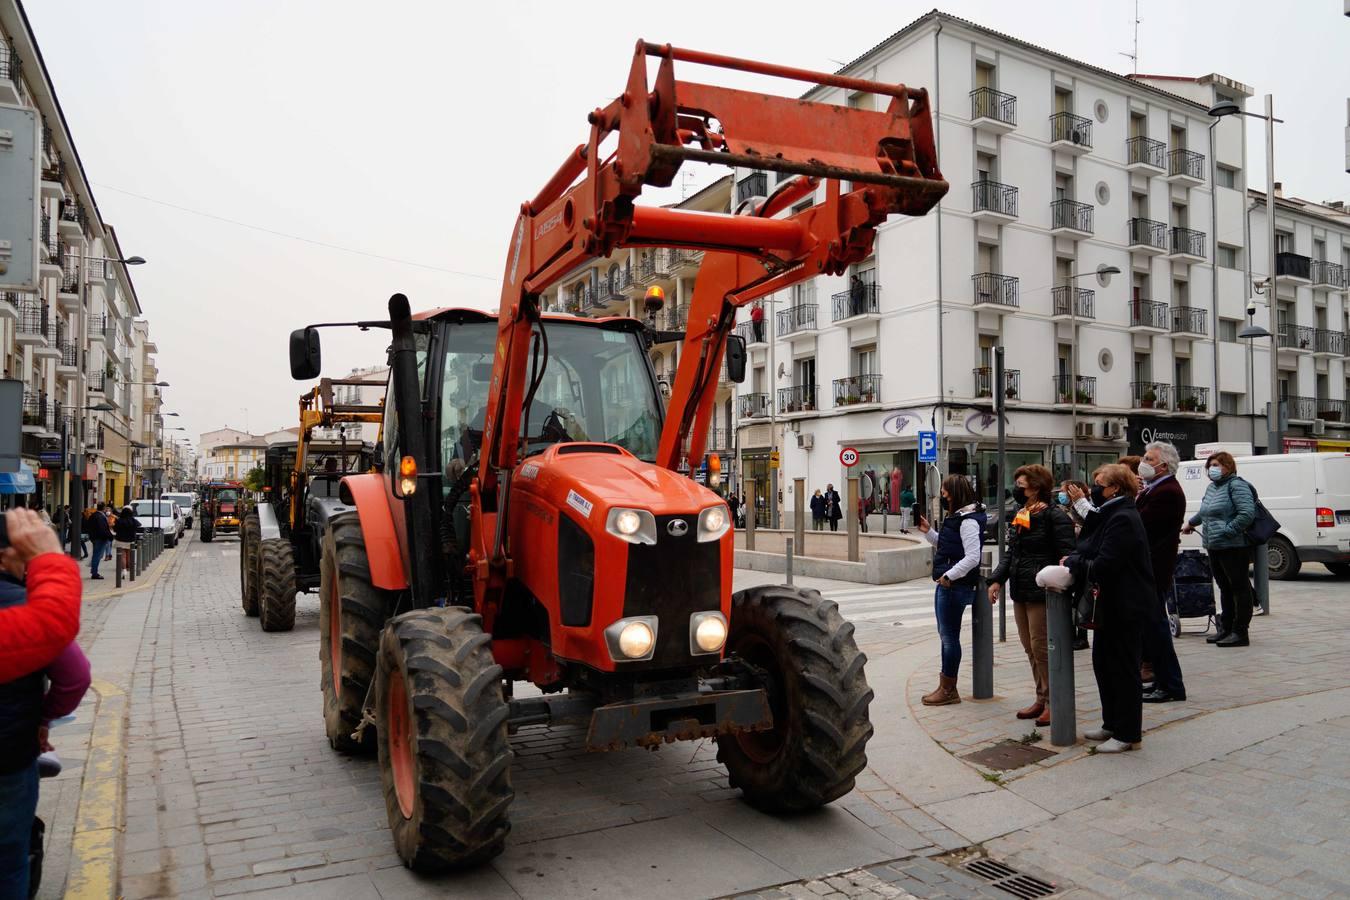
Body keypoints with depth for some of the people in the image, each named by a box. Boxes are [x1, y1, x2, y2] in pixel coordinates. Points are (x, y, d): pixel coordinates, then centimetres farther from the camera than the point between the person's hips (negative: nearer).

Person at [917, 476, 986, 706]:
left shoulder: (968, 521, -16)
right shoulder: (955, 517, 14)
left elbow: (972, 558, -23)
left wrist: (949, 576, -23)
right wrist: (927, 531, 12)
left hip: (955, 586, -10)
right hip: (946, 584, 10)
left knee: (949, 636, -1)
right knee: (946, 635, 15)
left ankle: (948, 691, 10)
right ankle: (945, 686, 25)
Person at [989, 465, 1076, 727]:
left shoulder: (1054, 516, -11)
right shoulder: (1020, 517, 15)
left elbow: (1066, 556, -16)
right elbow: (1011, 553, 19)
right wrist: (997, 579, 9)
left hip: (1041, 593, -9)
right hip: (1020, 592, 9)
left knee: (1042, 648, -4)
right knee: (1030, 649, 14)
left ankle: (1053, 702, 9)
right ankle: (1041, 699, 25)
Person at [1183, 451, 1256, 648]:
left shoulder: (1236, 485, -10)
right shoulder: (1212, 487, 19)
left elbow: (1247, 513, -22)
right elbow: (1204, 512, 36)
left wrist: (1227, 531, -21)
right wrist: (1191, 523, 47)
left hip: (1233, 547, -9)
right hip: (1214, 548, 9)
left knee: (1239, 587, -3)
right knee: (1224, 588, 14)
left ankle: (1240, 632, -1)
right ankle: (1226, 629, 20)